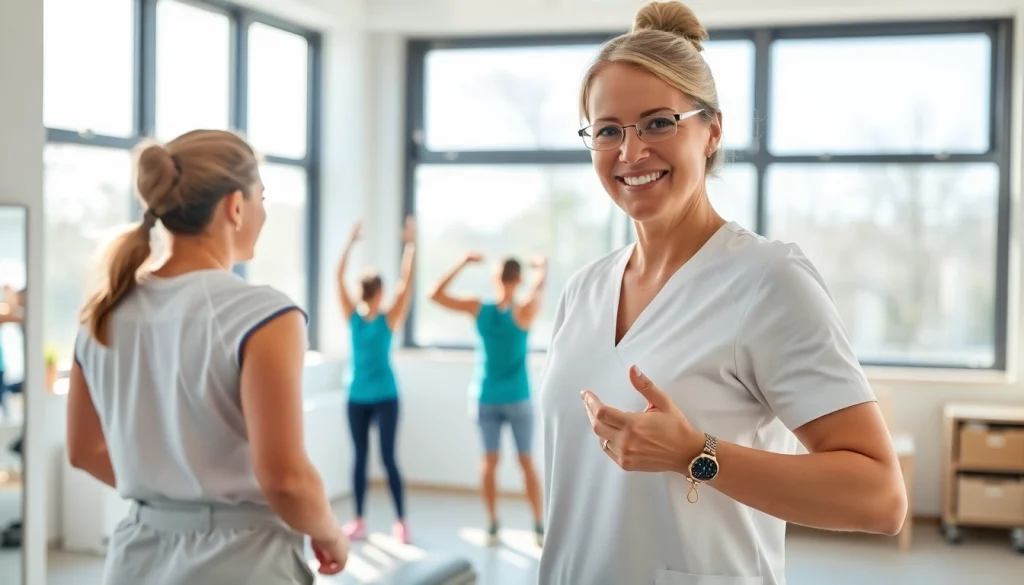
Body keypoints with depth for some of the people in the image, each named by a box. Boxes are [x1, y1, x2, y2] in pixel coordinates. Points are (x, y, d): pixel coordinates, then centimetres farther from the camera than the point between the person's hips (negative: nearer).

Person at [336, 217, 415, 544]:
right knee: (360, 457, 7)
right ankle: (359, 520, 14)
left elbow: (407, 280, -10)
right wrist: (351, 242, -4)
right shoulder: (352, 317, 0)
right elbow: (339, 276, -3)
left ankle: (401, 520, 4)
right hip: (357, 398, 2)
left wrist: (411, 245, -11)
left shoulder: (389, 319, -5)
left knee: (387, 458, -3)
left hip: (385, 397, -2)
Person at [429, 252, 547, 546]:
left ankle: (493, 525, 11)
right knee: (527, 462, 7)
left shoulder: (478, 309, -9)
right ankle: (539, 527, 10)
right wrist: (541, 266, 22)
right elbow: (540, 283, 2)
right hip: (518, 400, -2)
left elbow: (436, 294, -1)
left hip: (486, 399, 2)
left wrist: (463, 263, 1)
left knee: (490, 462, 8)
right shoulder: (524, 312, -15)